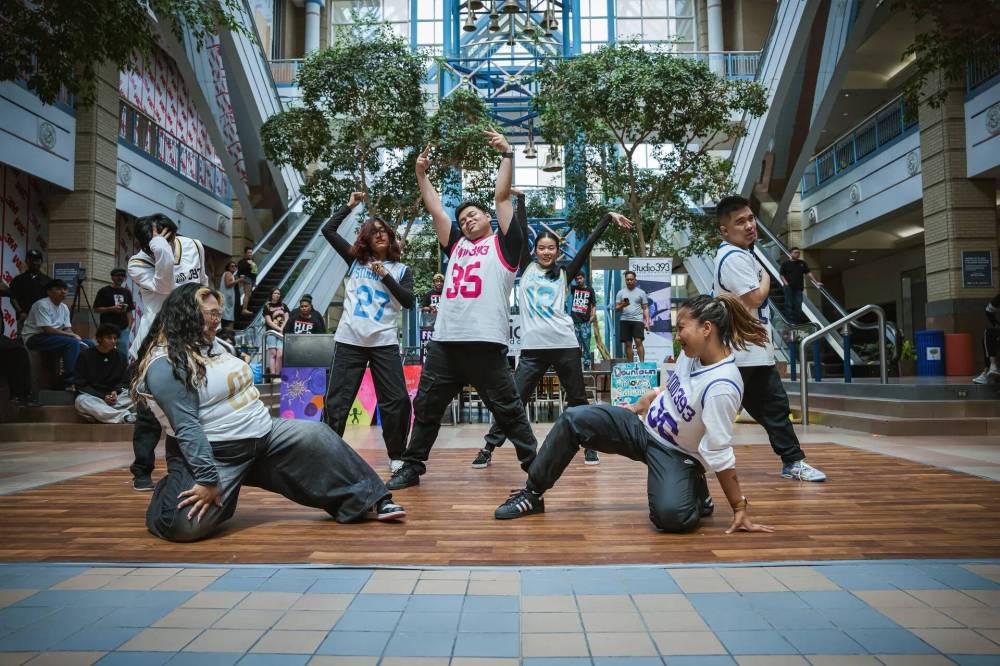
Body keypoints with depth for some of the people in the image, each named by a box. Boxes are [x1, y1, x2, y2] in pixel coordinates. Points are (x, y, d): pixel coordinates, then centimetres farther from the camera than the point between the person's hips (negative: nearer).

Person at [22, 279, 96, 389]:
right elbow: (48, 330, -23)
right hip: (35, 338, -8)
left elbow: (67, 328, 8)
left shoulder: (64, 308, 9)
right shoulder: (42, 305, -16)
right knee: (72, 343, -31)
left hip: (54, 337, 8)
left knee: (90, 344, -4)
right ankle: (69, 382, -26)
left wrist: (73, 336, -15)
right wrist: (72, 335, -18)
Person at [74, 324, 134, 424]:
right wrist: (103, 397, -16)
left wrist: (116, 392, -13)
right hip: (91, 395, -2)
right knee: (81, 401, -37)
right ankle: (125, 416, -54)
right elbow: (81, 385, -2)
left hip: (114, 397, 2)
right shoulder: (85, 356, 1)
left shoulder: (121, 357, 9)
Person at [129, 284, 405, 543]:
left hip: (262, 433, 8)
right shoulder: (166, 364, -18)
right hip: (212, 453, -8)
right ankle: (174, 490, 11)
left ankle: (369, 500, -2)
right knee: (187, 524, -25)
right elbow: (186, 427, -25)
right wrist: (208, 479, -28)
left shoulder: (213, 345, 10)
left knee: (317, 437, -6)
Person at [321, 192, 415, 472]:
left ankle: (396, 456, 12)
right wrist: (350, 205, 9)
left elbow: (408, 302, -2)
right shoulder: (355, 260, 12)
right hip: (349, 341, 0)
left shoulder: (401, 269, 10)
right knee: (336, 402, 1)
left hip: (384, 343, 0)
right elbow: (328, 230, 10)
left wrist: (385, 276, -8)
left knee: (397, 401, -4)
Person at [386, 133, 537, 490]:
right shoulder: (457, 246, 23)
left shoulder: (503, 243, 10)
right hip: (444, 340, 6)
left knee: (507, 408, 0)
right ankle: (411, 467, 21)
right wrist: (421, 174, 24)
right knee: (426, 406, 10)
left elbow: (502, 196, 3)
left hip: (485, 341, -6)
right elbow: (435, 208, 26)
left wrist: (507, 154, 1)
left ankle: (534, 464, 11)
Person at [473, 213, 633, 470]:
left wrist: (609, 216, 8)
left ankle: (589, 445, 27)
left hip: (565, 345, 1)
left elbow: (588, 245, 10)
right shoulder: (526, 269, 12)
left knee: (577, 399, 11)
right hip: (533, 348, -1)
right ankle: (488, 448, 5)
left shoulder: (563, 275, 13)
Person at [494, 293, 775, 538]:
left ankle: (696, 493, 4)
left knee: (671, 515, -35)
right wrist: (636, 408, 22)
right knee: (575, 419, -11)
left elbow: (720, 454, -26)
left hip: (676, 454, -7)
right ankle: (532, 494, 2)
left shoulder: (721, 387, -30)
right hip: (642, 427, 7)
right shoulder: (691, 354, -6)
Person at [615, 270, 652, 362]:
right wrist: (622, 305, -14)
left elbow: (645, 308, 6)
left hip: (638, 321, -2)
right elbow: (616, 308, 8)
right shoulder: (620, 292, 10)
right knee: (627, 344, 4)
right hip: (625, 321, 2)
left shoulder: (641, 292, 7)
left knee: (638, 341, -13)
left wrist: (647, 322, -4)